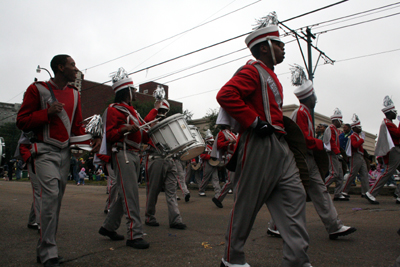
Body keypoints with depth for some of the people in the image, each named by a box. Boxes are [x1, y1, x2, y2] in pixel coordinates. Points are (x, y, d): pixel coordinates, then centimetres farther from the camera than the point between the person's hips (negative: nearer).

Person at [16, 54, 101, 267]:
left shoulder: (74, 94, 13)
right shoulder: (37, 89, -2)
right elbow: (22, 122, -4)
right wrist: (47, 112, -18)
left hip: (65, 152, 6)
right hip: (45, 151, -5)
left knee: (57, 199, 9)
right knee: (51, 196, -17)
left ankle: (44, 248, 22)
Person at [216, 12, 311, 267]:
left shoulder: (270, 76, 24)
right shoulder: (253, 70, -6)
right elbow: (225, 95, -21)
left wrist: (280, 125, 16)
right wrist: (255, 122, -21)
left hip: (280, 146, 10)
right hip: (259, 147, -10)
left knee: (295, 197, 3)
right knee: (246, 204, 0)